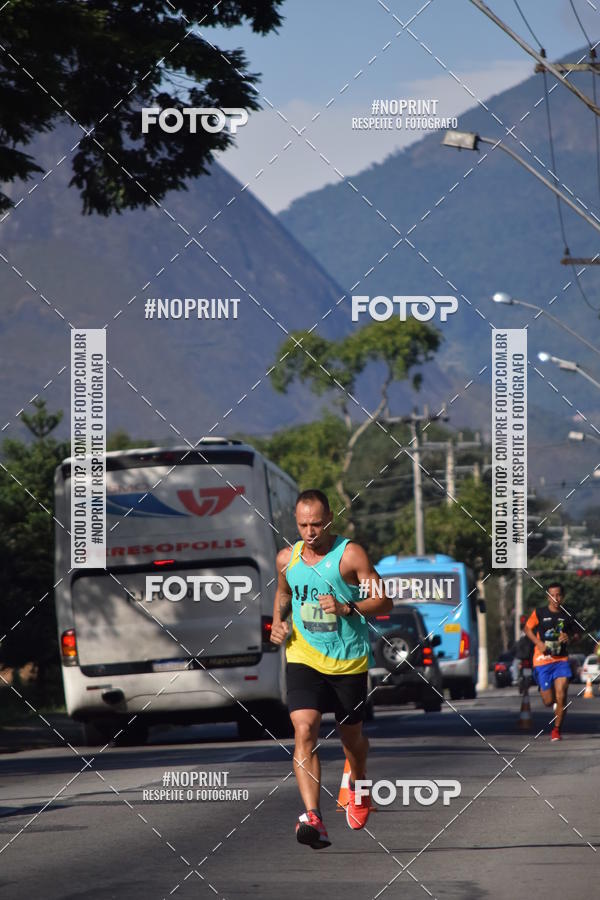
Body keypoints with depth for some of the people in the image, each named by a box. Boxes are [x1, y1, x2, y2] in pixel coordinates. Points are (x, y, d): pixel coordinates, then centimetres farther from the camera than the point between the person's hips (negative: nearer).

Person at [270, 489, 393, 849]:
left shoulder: (350, 555, -9)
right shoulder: (287, 558, 4)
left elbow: (384, 601, -9)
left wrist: (347, 609, -25)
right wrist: (278, 621, 7)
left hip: (349, 660, -1)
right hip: (304, 659, 1)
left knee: (351, 735, 15)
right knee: (304, 731, -19)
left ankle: (358, 786, 50)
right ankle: (313, 818, -28)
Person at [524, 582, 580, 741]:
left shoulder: (566, 616, 6)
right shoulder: (539, 613, -1)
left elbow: (576, 635, 16)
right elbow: (527, 629, 8)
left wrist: (569, 637, -7)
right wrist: (538, 643, -8)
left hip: (561, 659, 1)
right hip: (542, 659, -1)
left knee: (561, 697, -13)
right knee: (549, 701, 1)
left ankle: (557, 729, 4)